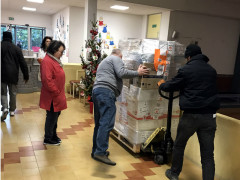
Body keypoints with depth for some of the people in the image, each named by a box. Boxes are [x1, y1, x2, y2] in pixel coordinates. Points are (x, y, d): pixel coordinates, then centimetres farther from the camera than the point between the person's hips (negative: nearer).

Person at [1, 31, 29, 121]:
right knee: (13, 93, 12)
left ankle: (5, 108, -12)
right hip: (13, 74, 1)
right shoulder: (17, 48, 1)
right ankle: (12, 110, 20)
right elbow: (23, 63, 0)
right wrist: (26, 76, 5)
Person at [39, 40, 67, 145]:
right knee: (52, 116, 2)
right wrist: (56, 93, -19)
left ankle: (53, 135, 34)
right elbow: (47, 80, -26)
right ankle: (48, 139, 18)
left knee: (55, 115, 19)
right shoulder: (47, 61, -20)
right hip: (52, 97, -10)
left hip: (57, 95, 10)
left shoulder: (55, 60, 13)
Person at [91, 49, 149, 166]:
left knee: (99, 123, 12)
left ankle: (96, 151, 17)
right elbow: (121, 73, -10)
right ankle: (100, 153, -25)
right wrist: (138, 73, -2)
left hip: (96, 90, 10)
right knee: (107, 123, -17)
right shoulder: (116, 59, 7)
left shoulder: (104, 61, 35)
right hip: (106, 91, -10)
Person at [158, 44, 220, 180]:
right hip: (210, 115, 4)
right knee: (208, 153, 6)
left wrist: (161, 85, 26)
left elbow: (171, 87, 4)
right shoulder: (211, 70, 11)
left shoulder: (186, 70, -5)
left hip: (191, 115, -3)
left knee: (179, 145, 18)